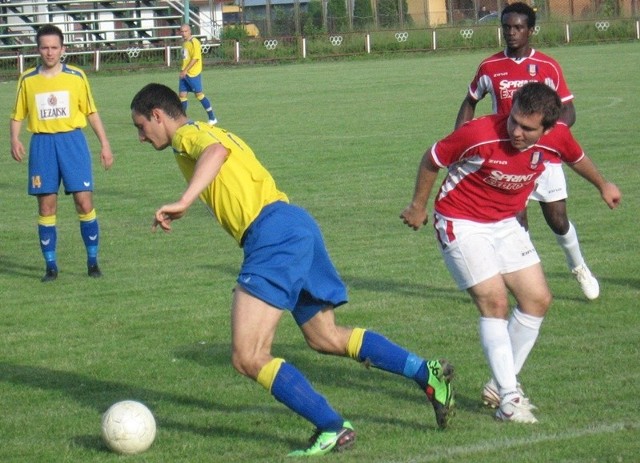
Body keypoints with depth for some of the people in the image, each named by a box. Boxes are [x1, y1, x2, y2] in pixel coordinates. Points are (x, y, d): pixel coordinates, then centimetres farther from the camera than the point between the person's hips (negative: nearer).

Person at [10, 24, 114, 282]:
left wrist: (104, 144, 6)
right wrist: (15, 139, -8)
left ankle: (93, 262, 5)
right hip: (42, 143, 1)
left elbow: (91, 112, 10)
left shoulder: (76, 77, 4)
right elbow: (17, 115, 10)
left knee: (84, 202, -7)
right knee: (46, 207, 2)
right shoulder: (27, 80, 6)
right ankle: (51, 266, 10)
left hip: (72, 140, -1)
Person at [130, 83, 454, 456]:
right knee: (326, 338, 23)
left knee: (248, 358, -13)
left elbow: (215, 151, -22)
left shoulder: (187, 134, 1)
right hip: (298, 226, 10)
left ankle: (334, 430, -12)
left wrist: (183, 203, -31)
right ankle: (428, 374, 21)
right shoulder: (213, 134, 30)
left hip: (273, 234, -10)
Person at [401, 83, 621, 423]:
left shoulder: (557, 137, -16)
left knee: (538, 300, 4)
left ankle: (504, 383, 17)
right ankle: (509, 399, -14)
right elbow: (432, 160, -13)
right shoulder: (478, 135, -31)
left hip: (505, 223, 6)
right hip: (461, 223, -6)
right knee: (494, 301, -16)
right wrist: (418, 207, 1)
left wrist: (602, 185, 29)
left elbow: (576, 158, 10)